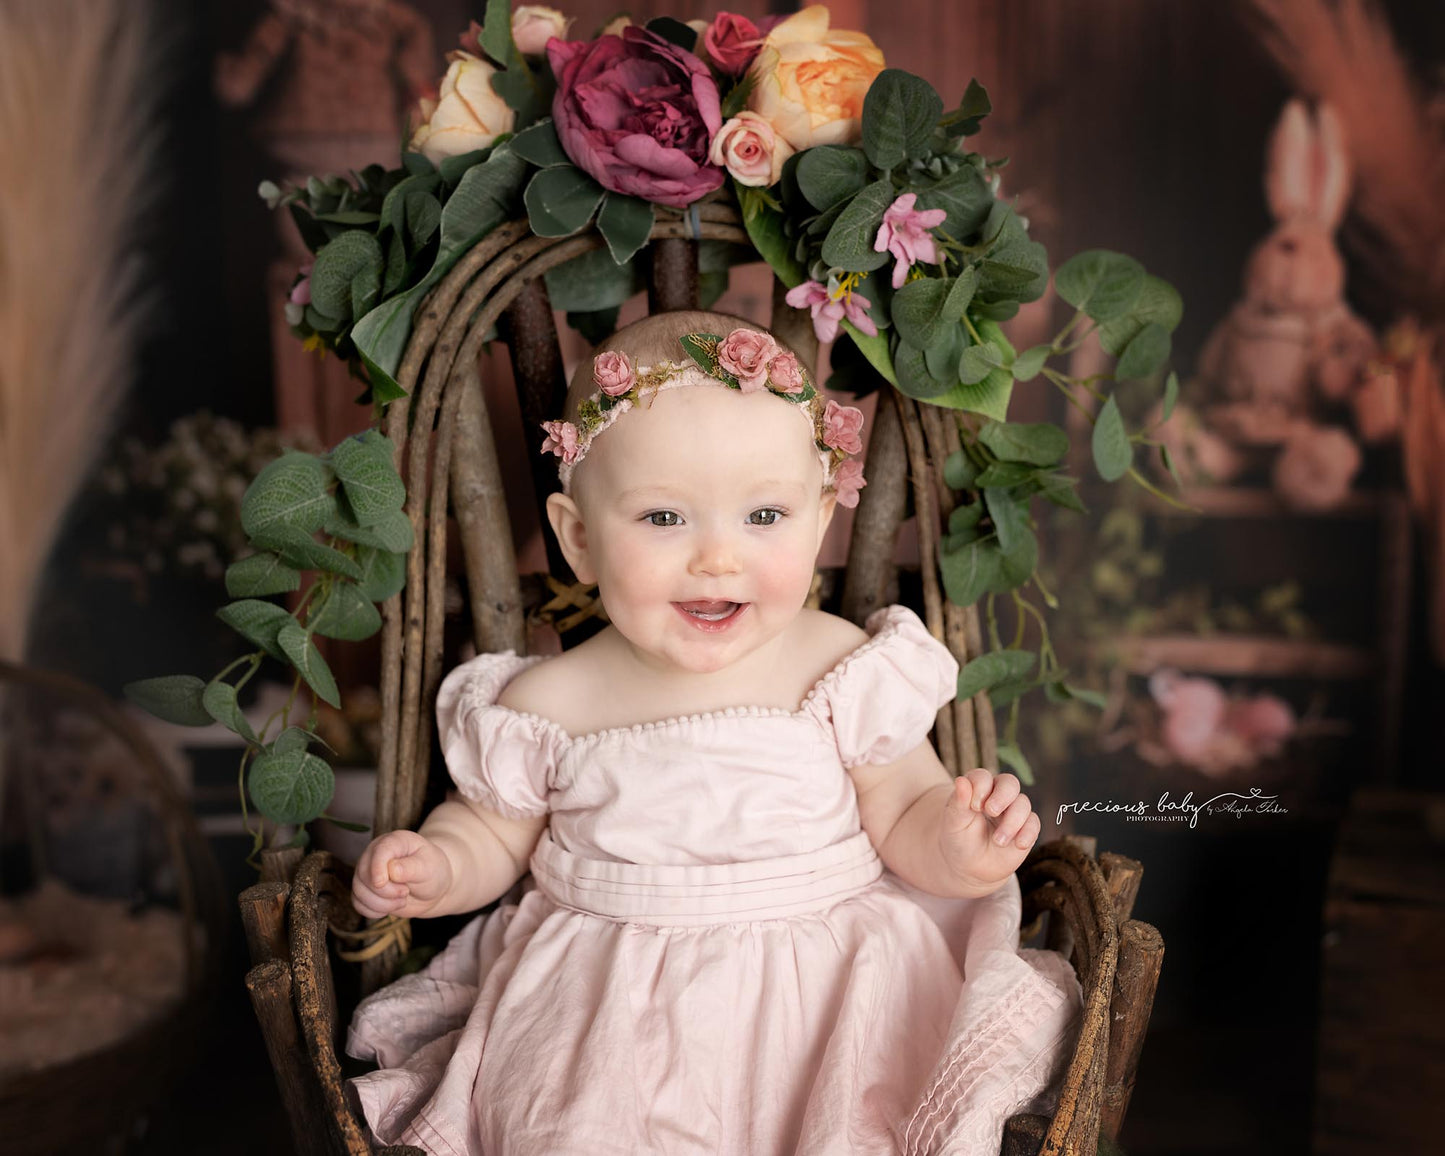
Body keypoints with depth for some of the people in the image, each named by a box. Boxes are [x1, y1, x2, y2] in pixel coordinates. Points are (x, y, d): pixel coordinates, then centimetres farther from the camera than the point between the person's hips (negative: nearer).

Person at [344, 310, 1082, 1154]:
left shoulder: (844, 672, -6)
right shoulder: (550, 704, -3)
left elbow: (902, 815, 0)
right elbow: (494, 830, 12)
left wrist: (955, 848, -21)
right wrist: (435, 867, -7)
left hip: (827, 998, 0)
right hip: (607, 1014, 1)